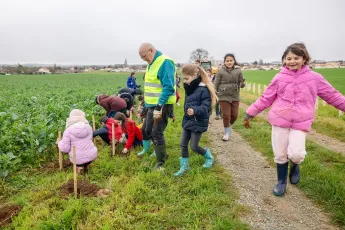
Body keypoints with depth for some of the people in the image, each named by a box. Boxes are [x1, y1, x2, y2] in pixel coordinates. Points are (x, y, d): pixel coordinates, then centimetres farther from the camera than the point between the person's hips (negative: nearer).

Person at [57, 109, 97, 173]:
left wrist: (59, 142, 8)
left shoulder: (68, 130, -13)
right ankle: (86, 165, 23)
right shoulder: (88, 127, -3)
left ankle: (79, 166, 9)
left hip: (78, 158, -2)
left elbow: (65, 148, -10)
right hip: (91, 156, 2)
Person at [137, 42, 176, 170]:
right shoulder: (152, 63, 13)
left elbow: (168, 87, -25)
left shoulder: (165, 63, -18)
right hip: (152, 105, 10)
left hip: (162, 105, -10)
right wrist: (147, 103, 22)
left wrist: (159, 106, -29)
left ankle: (160, 163, 11)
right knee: (146, 130, 20)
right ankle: (146, 150, 40)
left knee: (157, 133, -4)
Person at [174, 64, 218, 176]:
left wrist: (195, 110, -41)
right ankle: (184, 166, 23)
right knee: (183, 144, 9)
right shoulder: (189, 88, 7)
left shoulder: (203, 90, -19)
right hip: (188, 121, 8)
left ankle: (209, 157, 29)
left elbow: (205, 107, -24)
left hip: (198, 122, -8)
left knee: (194, 146, 1)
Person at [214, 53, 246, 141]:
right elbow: (216, 84, -3)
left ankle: (229, 125, 39)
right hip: (223, 96, -2)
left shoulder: (238, 70, -2)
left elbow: (242, 82, 5)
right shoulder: (221, 71, -8)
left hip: (235, 97, 2)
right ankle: (227, 132, 21)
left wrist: (242, 84, -19)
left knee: (234, 115, 7)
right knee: (226, 115, 2)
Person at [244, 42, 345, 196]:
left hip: (300, 123, -1)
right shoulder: (279, 78, 1)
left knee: (296, 154, -16)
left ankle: (295, 165, 23)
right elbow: (266, 98, 6)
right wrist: (250, 114, 6)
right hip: (279, 120, 1)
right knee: (280, 154, 8)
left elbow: (333, 96, 10)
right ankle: (281, 181, 31)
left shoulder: (315, 78, 1)